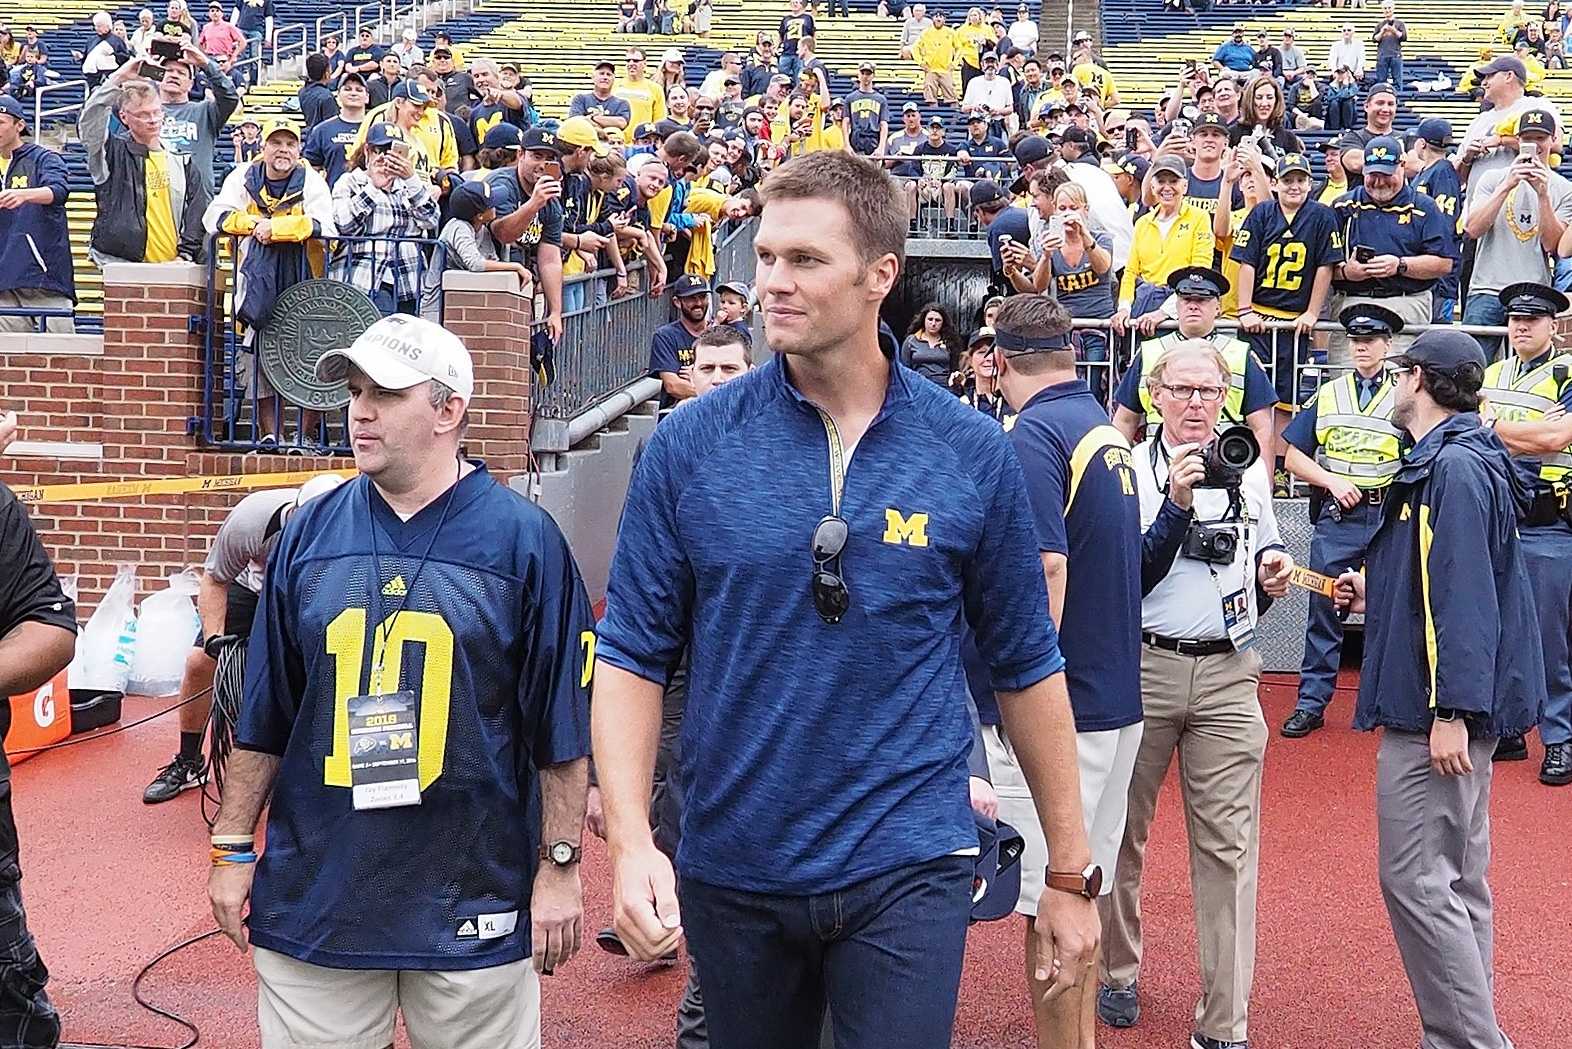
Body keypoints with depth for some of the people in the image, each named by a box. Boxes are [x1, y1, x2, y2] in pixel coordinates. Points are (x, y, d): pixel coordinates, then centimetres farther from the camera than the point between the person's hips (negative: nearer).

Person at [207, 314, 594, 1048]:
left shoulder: (524, 538, -5)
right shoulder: (310, 534, 5)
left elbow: (562, 726, -3)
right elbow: (262, 714, 10)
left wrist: (559, 866, -4)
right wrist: (232, 848, 9)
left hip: (476, 904, -3)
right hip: (313, 896, 3)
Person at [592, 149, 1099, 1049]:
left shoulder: (972, 452, -4)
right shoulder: (690, 445, -4)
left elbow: (1027, 665, 3)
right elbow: (633, 654, -2)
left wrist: (1071, 873, 6)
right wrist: (631, 840, -15)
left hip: (907, 869, -1)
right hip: (731, 869, 2)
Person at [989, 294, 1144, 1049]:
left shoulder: (1036, 434, -14)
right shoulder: (1108, 429, 14)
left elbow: (1047, 567, -23)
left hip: (1058, 707, -9)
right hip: (1117, 698, 10)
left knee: (1050, 907, -3)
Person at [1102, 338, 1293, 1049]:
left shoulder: (1249, 472, 11)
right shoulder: (1128, 470, -2)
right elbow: (1129, 579, -10)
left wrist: (1274, 572, 1)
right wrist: (1177, 506, -20)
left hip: (1228, 675, 2)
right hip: (1142, 667, -2)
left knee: (1228, 847, -2)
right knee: (1122, 831, 10)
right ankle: (1116, 971, 32)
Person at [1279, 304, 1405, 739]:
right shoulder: (1326, 396, 10)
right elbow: (1294, 458, 8)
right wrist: (1333, 481, -6)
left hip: (1389, 520, -1)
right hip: (1336, 520, 1)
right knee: (1324, 610, 1)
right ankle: (1311, 703, 6)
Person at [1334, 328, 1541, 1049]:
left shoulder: (1454, 467, -16)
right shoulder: (1445, 462, 15)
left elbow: (1467, 597, -22)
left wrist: (1452, 711, -24)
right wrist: (1375, 592, 17)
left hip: (1436, 712, -11)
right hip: (1449, 704, 11)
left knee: (1415, 880, -8)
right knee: (1457, 879, 14)